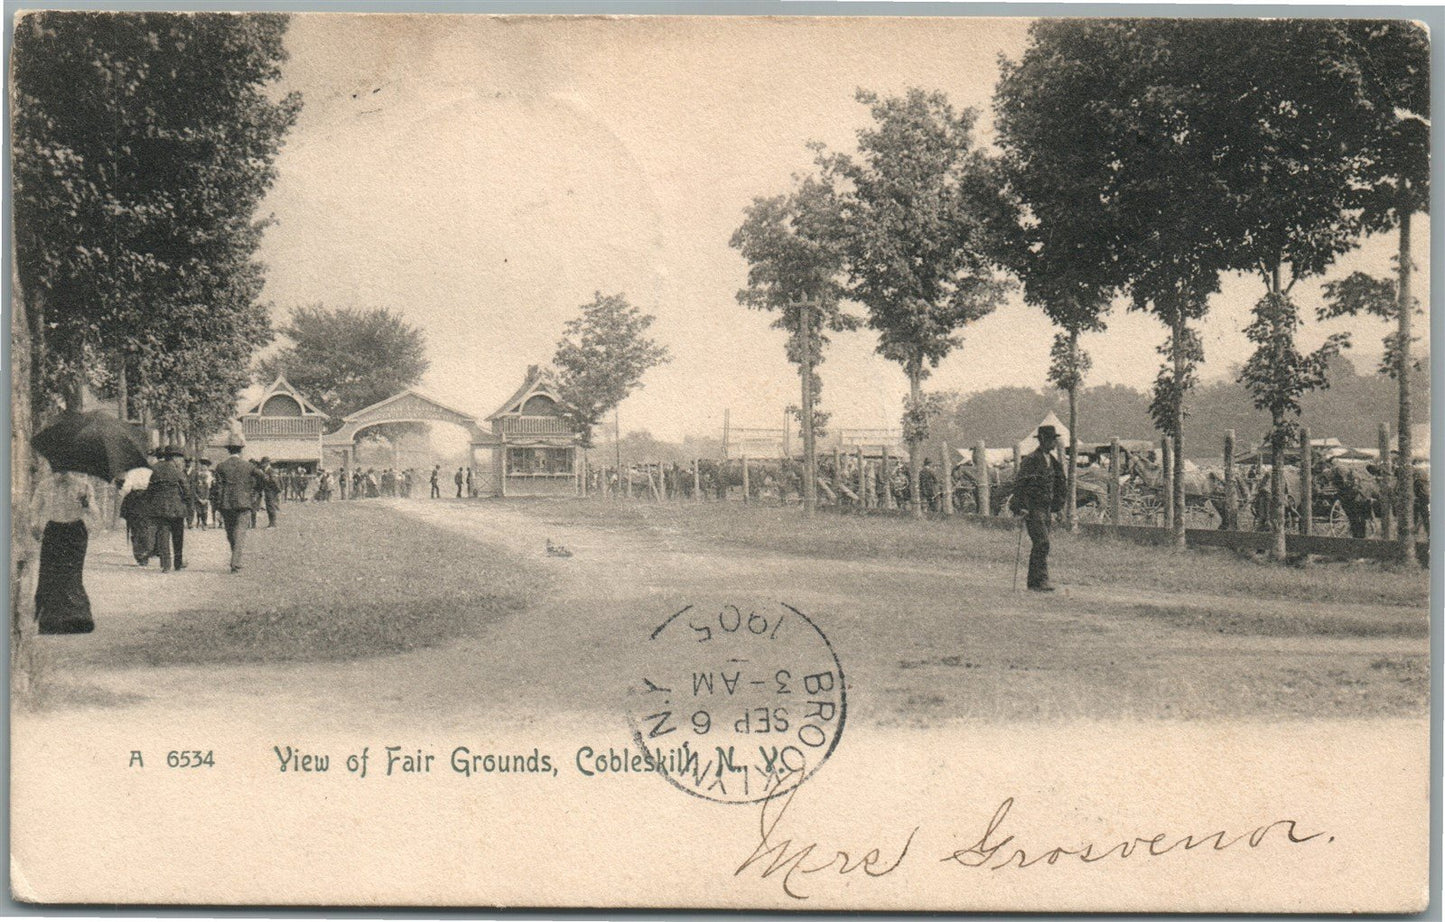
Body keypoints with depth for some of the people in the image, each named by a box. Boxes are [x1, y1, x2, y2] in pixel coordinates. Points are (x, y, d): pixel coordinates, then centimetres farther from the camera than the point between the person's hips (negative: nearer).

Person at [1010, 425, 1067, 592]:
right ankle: (1040, 580, -17)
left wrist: (1054, 509, 22)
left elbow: (1060, 484, 25)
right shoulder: (1031, 460, -12)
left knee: (1039, 545, 9)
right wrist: (1022, 508, -21)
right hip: (1032, 508, -8)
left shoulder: (1051, 461, 14)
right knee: (1042, 542, -16)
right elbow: (1023, 485, -16)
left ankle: (1033, 582, 13)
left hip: (1045, 508, 8)